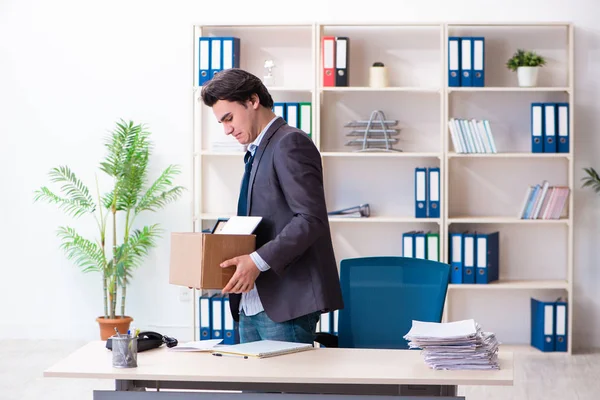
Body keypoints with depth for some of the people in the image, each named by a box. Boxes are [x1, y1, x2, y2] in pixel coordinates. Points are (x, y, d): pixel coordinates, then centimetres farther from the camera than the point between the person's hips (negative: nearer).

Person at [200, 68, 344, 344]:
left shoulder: (290, 143, -9)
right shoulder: (257, 152, 21)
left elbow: (311, 218, -18)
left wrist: (259, 261, -23)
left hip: (287, 301, -9)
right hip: (253, 302, 9)